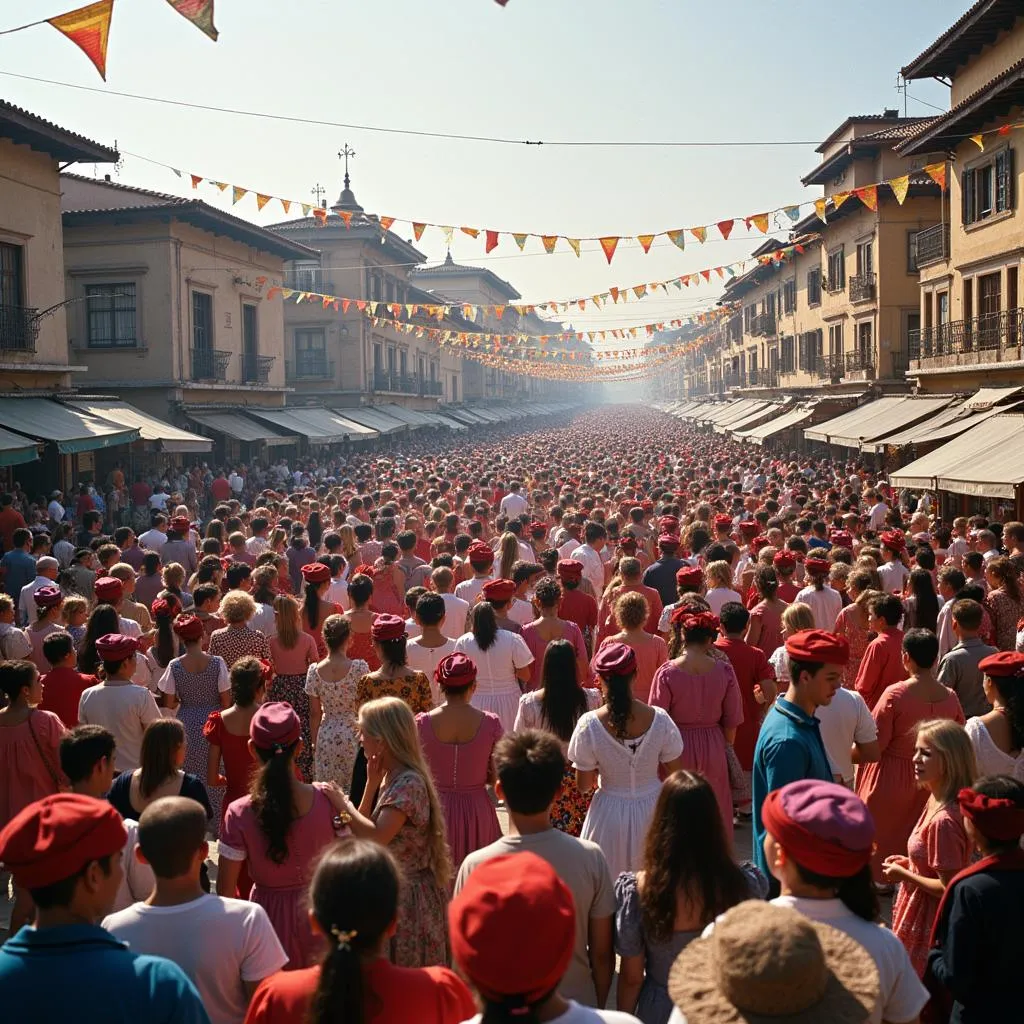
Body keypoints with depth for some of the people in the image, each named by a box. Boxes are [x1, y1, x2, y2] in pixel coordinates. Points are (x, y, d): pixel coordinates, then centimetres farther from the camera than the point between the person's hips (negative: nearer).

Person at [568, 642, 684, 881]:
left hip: (610, 815, -1)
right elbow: (675, 773, -1)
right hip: (652, 810, 2)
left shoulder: (589, 725, -17)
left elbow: (583, 785, -8)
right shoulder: (659, 719, -13)